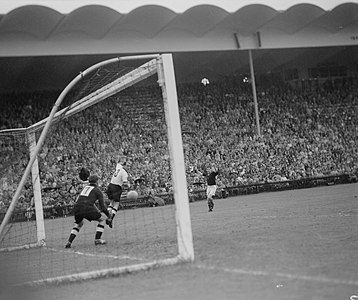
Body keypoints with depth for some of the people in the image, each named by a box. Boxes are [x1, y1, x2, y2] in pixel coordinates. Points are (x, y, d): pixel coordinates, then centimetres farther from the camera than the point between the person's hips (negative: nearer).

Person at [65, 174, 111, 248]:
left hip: (77, 208, 5)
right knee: (101, 220, 17)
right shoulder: (97, 190, 11)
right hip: (87, 209, -5)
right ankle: (97, 239, 8)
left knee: (79, 223, 31)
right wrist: (108, 215, 25)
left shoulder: (85, 188, 28)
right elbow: (102, 206, 11)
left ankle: (69, 242, 16)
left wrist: (97, 210, 48)